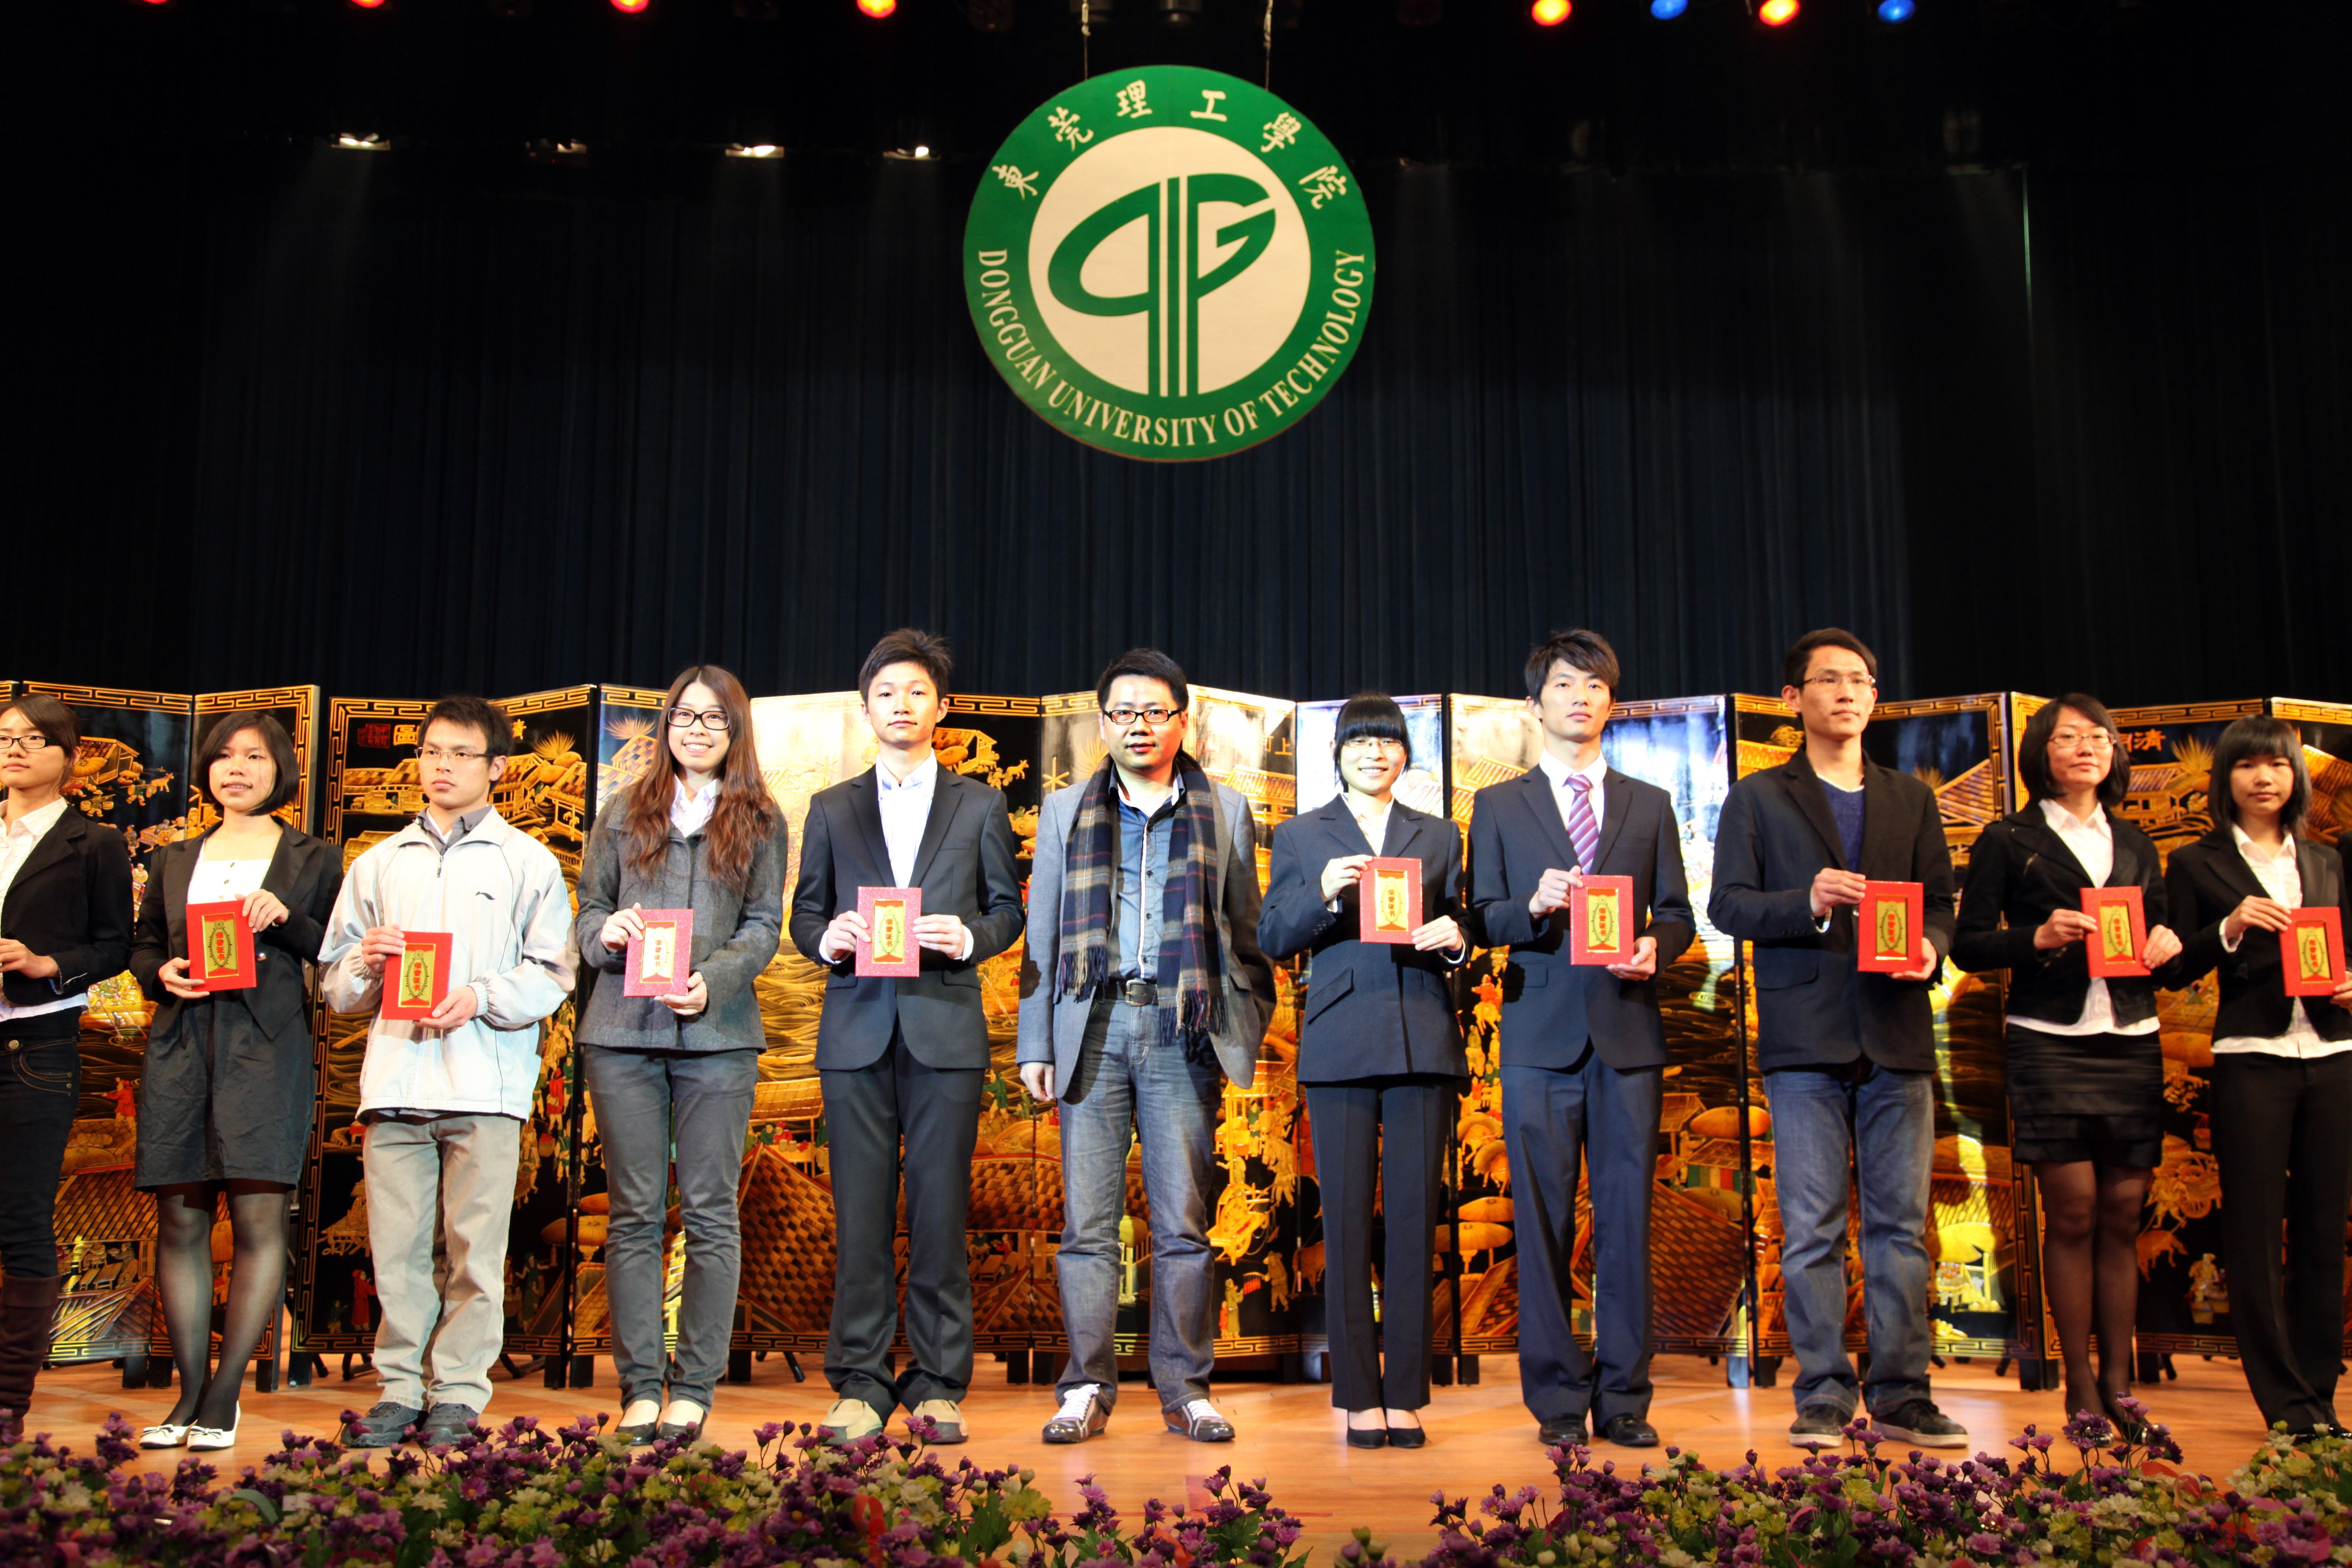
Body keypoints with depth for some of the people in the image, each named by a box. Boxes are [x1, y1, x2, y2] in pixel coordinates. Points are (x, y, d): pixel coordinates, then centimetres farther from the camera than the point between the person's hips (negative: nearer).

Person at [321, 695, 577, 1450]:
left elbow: (551, 975, 3)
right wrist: (366, 961, -2)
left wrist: (480, 998, -12)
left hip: (486, 1081, -3)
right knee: (396, 1245, 1)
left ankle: (458, 1394, 5)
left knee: (475, 1246, -3)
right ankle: (401, 1388, 12)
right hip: (396, 1075, 3)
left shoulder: (527, 862, 10)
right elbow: (334, 983, 19)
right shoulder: (378, 864, 19)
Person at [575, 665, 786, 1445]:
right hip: (622, 1030, 1)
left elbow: (764, 927, 5)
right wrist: (606, 933, -9)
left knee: (710, 1211, 0)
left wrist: (713, 980, -12)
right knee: (635, 1212, 3)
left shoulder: (759, 822, 11)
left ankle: (694, 1389, 6)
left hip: (717, 1032, -1)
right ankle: (640, 1387, 8)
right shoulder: (625, 813, 15)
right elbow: (587, 912, 14)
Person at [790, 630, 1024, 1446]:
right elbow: (804, 914, 14)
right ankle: (859, 1386, 8)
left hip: (946, 1029, -1)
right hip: (857, 1029, 1)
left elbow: (1009, 909, 10)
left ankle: (938, 1387, 6)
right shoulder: (832, 810, 16)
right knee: (860, 1215, 1)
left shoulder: (980, 806, 13)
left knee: (941, 1211, -2)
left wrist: (970, 937, -10)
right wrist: (826, 939, -7)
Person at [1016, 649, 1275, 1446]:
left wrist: (1248, 1032, 2)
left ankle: (1185, 1388, 10)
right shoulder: (1065, 811, 14)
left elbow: (1247, 932, 12)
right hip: (1091, 1027, 1)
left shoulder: (1226, 812, 12)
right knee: (1087, 1220, 1)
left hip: (1182, 1031, -1)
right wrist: (1035, 1044, 5)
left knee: (1184, 1221, 1)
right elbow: (1042, 935, 12)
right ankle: (1087, 1388, 9)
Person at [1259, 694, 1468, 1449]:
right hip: (1340, 1044, -1)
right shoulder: (1301, 836, 14)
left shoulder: (1439, 836, 18)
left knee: (1415, 1216, -1)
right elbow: (1273, 938, 6)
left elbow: (1463, 939, 18)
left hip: (1424, 1041, 1)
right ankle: (1359, 1397, 5)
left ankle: (1406, 1396, 5)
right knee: (1347, 1218, -2)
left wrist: (1454, 940, -5)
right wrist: (1323, 893, -11)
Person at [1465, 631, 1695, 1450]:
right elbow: (1482, 921, 6)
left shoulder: (1651, 805, 16)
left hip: (1629, 1029, 1)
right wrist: (1535, 906, -14)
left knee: (1627, 1218, 1)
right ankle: (1558, 1399, 9)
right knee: (1543, 1222, 0)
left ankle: (1624, 1399, 9)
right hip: (1541, 1033, -1)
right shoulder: (1498, 806, 11)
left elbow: (1678, 914, 13)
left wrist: (1655, 945, -9)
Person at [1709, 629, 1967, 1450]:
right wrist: (1809, 905, -15)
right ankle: (1823, 1398, 5)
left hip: (1897, 1034, 3)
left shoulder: (1912, 799, 19)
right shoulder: (1758, 798, 10)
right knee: (1811, 1229, -2)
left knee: (1901, 1224, 3)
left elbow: (1941, 903, 15)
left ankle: (1902, 1396, 10)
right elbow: (1728, 903, 1)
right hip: (1805, 1037, -3)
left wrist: (1930, 948, -7)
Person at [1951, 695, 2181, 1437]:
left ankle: (2118, 1385, 10)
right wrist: (2038, 937, -16)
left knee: (2123, 1216, 4)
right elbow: (1969, 945, -1)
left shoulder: (2135, 845, 17)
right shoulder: (2009, 841, 4)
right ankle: (2081, 1388, 5)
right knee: (2072, 1215, -3)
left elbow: (2161, 937, 20)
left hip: (2131, 1044, 4)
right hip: (2049, 1042, -4)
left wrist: (2168, 945, -2)